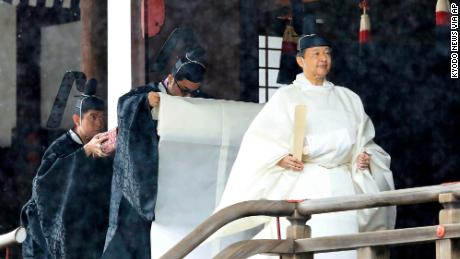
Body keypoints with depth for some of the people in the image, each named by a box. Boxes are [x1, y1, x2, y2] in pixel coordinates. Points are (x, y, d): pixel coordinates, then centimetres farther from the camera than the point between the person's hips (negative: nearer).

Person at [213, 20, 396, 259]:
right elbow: (258, 140, 2)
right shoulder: (286, 97, 6)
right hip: (304, 184, -3)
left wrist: (366, 157, 2)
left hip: (343, 184, 4)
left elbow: (364, 141, 23)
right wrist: (280, 158, -15)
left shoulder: (348, 99, 18)